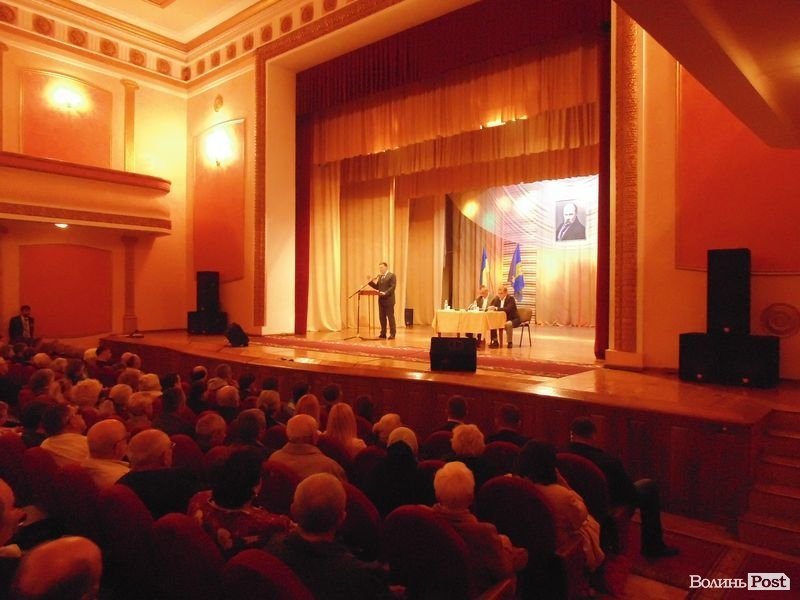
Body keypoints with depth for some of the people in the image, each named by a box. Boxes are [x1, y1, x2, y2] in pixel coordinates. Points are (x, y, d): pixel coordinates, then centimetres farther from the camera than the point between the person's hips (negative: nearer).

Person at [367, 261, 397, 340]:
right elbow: (377, 287, 15)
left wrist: (385, 293, -25)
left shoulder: (392, 275, -5)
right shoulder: (379, 276, 17)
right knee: (382, 317, 8)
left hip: (389, 300, -7)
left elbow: (392, 287, -15)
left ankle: (392, 334, 2)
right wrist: (371, 282, 0)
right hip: (381, 300, 7)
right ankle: (383, 333, 15)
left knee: (390, 317, -3)